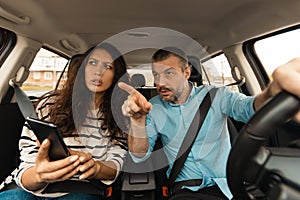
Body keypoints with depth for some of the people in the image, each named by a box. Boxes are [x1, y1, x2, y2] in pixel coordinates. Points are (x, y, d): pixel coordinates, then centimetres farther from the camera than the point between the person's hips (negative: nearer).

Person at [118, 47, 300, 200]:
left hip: (228, 185, 2)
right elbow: (140, 156, -5)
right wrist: (138, 120, -24)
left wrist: (275, 89, -43)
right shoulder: (154, 108, 0)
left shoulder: (215, 95, -1)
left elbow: (247, 108, -20)